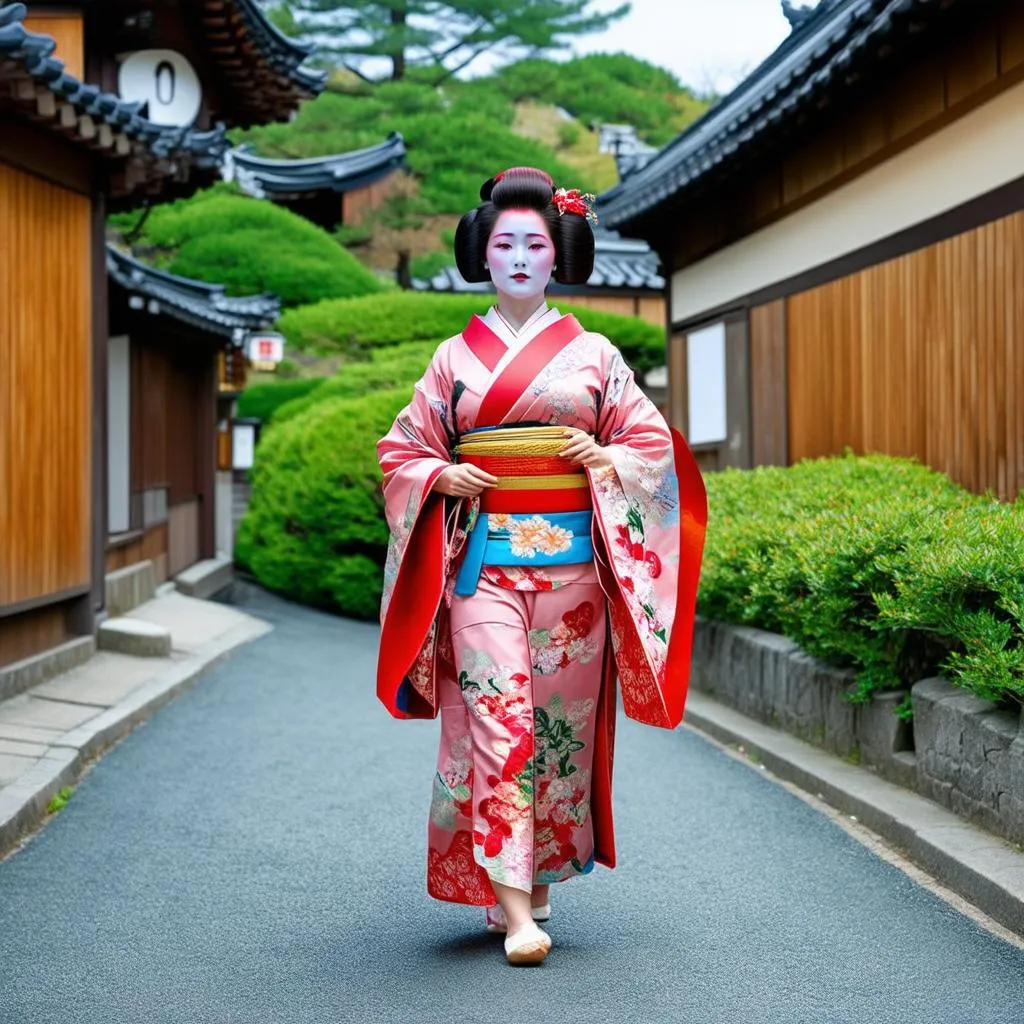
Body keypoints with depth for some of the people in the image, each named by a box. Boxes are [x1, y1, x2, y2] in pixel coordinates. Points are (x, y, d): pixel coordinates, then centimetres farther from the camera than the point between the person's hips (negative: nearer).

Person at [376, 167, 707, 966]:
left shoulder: (594, 354, 9)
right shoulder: (454, 357, 9)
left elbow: (653, 443, 11)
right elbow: (403, 450, 14)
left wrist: (608, 462, -9)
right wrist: (443, 478, -6)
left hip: (572, 559, 1)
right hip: (484, 559, -1)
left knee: (560, 722, 5)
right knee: (498, 720, -10)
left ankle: (535, 880, 23)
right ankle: (515, 912, -10)